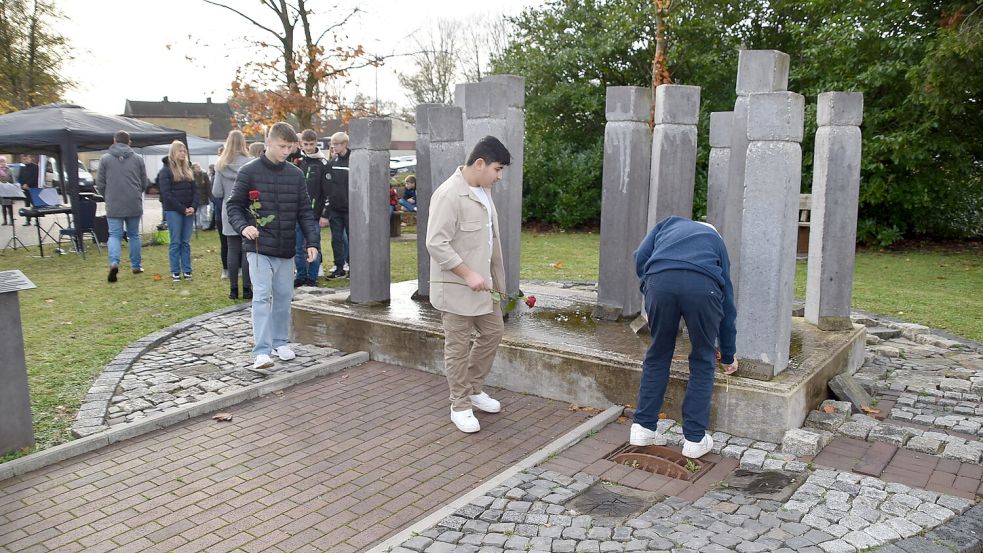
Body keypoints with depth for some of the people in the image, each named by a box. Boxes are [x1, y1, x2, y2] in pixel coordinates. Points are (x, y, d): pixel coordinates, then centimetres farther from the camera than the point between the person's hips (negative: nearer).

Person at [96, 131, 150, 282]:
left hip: (114, 206, -1)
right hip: (134, 205, 1)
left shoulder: (105, 159, 0)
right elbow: (145, 184, 8)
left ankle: (114, 262, -19)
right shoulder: (138, 159, 3)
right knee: (134, 235, 14)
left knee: (115, 235, 3)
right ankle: (136, 265, 19)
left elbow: (100, 184, 2)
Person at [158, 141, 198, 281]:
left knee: (186, 242, 7)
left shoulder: (188, 170, 15)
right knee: (176, 242, -1)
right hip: (173, 211, -5)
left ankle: (187, 270, 12)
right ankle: (175, 272, 5)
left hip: (188, 211, 5)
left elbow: (195, 190, 12)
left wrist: (193, 207, -4)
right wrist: (182, 209, -13)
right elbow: (166, 194, -9)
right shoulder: (166, 171, -2)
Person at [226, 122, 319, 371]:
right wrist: (242, 226, -17)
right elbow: (233, 205, 1)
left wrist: (312, 242, 0)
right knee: (262, 296, -9)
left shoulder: (295, 175, 7)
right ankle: (262, 351, -8)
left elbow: (305, 211, 8)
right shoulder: (250, 171, -3)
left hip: (286, 249, 4)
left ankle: (280, 342, 26)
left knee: (284, 296, 11)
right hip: (259, 248, -4)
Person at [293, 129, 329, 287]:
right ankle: (301, 276, 19)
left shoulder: (323, 163, 0)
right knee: (298, 247, 8)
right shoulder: (296, 161, 7)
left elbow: (327, 191, -3)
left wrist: (325, 213, -9)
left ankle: (312, 277, 13)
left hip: (314, 213, -3)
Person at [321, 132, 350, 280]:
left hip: (350, 209, -5)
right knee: (336, 240, 8)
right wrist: (325, 213, 4)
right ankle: (339, 268, 17)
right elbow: (328, 188, 8)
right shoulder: (332, 163, 8)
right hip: (335, 209, 5)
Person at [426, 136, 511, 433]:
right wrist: (467, 274, -26)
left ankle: (474, 389, 34)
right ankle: (460, 406, 17)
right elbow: (436, 244, -25)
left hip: (482, 281, 9)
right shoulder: (449, 194, -21)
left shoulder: (484, 191, 7)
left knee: (493, 332, 17)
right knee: (458, 346, 3)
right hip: (456, 286, -9)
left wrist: (495, 277, 17)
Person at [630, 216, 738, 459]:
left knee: (657, 356, 20)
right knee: (703, 363, 18)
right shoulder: (716, 241, 37)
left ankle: (644, 427, 26)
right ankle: (695, 439, 22)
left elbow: (640, 257, 17)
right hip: (703, 286, 0)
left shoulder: (669, 223, 37)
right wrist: (728, 356, 46)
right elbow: (728, 301, 38)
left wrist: (648, 290, 29)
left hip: (660, 281, 0)